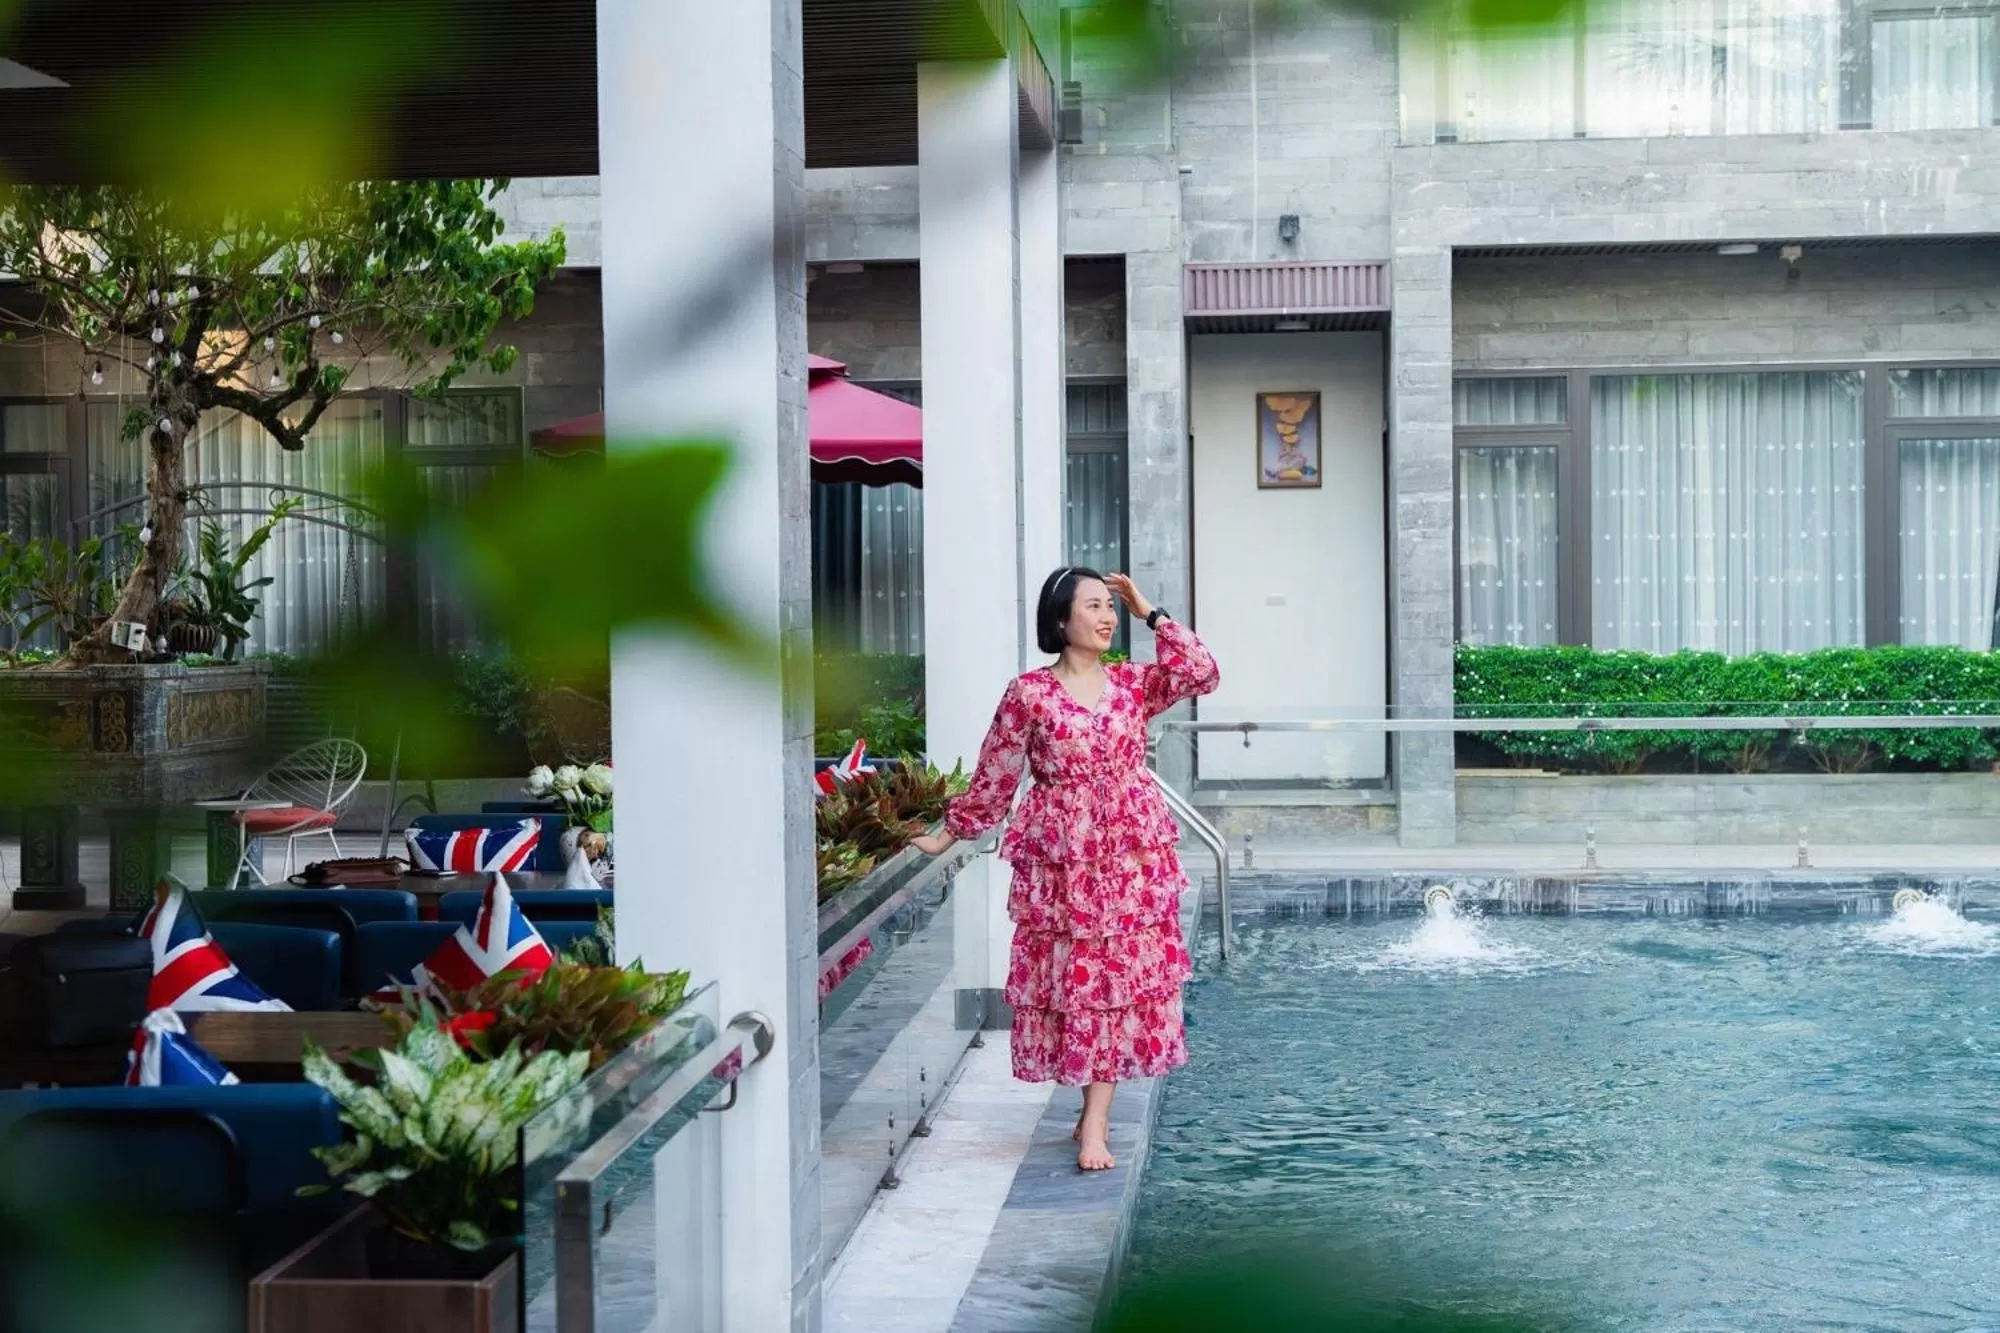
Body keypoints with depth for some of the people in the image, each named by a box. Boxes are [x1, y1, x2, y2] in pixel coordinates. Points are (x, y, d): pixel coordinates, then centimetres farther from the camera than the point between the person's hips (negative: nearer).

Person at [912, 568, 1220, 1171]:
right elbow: (993, 778, 4)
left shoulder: (1133, 683, 6)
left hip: (1133, 856, 3)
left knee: (1120, 977, 0)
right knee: (1072, 979, 0)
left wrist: (1151, 614, -3)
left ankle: (1094, 1121, 3)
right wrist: (951, 833, 5)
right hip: (1060, 860, -2)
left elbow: (1202, 673, -7)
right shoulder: (1028, 694, -3)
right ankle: (1095, 1113, 12)